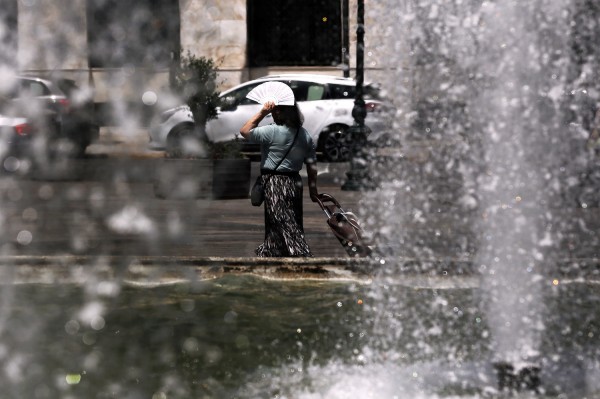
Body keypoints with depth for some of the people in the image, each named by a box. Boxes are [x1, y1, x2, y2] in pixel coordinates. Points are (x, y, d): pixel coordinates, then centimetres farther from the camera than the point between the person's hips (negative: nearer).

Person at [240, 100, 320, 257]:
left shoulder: (272, 132, -18)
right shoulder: (305, 135, 4)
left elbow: (244, 131, -9)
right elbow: (312, 164, 6)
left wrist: (262, 113, -10)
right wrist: (313, 187, 13)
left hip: (275, 184, -7)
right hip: (295, 183, 7)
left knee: (287, 227, -6)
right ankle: (268, 253, 35)